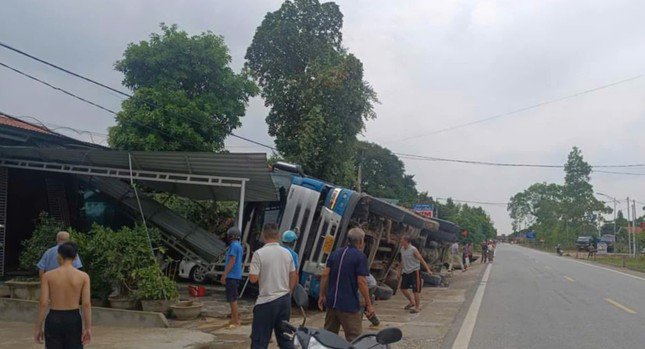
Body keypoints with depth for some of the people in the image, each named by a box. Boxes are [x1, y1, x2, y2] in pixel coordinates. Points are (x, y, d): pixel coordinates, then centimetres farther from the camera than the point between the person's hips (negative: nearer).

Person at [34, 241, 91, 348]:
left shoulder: (48, 275, -5)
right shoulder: (83, 276, -5)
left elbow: (43, 303, -8)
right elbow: (86, 304, -9)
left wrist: (38, 328, 0)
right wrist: (88, 328, -4)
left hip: (54, 319, 0)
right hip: (73, 319, 0)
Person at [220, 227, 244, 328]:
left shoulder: (234, 246, -13)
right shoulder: (239, 246, 16)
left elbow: (232, 261, -19)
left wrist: (224, 274, -18)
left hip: (232, 276, -10)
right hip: (237, 276, 10)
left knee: (232, 299, -6)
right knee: (233, 298, 17)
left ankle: (235, 321, -3)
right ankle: (235, 318, 24)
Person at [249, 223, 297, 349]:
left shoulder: (259, 253, -13)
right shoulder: (287, 253, 4)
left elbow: (253, 278, -14)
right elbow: (294, 276, 11)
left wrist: (253, 266, 5)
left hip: (267, 301, -5)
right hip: (285, 299, 5)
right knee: (284, 336, 15)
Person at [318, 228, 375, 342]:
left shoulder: (335, 253, 9)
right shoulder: (360, 257, -9)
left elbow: (325, 275, 6)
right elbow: (361, 282, -14)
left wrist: (322, 295, 13)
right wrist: (369, 304, -8)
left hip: (331, 302, 6)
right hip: (349, 305, -6)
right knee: (354, 340, -1)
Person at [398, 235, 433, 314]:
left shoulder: (413, 250, -17)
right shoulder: (402, 249, 4)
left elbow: (421, 260, -14)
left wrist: (428, 269, -18)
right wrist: (400, 270, 21)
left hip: (414, 271, -7)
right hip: (406, 272, 8)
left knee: (415, 290, -4)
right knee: (403, 288, 10)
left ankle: (417, 307, 11)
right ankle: (412, 302, 30)